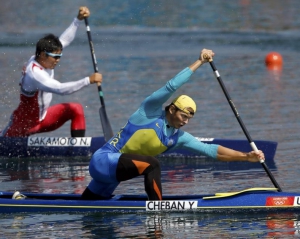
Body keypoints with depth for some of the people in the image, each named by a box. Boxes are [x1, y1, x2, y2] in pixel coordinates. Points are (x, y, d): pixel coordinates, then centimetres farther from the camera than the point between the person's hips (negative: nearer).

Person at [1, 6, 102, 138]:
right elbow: (60, 89, -41)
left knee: (76, 109, -9)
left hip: (42, 119, 8)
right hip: (24, 125, -8)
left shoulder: (43, 59, -7)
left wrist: (78, 19, -13)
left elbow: (64, 40, -1)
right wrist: (89, 80, -42)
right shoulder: (34, 73, -32)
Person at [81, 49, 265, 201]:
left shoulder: (179, 138, 8)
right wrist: (200, 62, -16)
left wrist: (246, 156, -4)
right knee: (152, 164, -27)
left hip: (112, 169, 9)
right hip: (104, 160, -9)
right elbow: (171, 86, -21)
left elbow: (210, 150, 4)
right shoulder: (151, 111, -9)